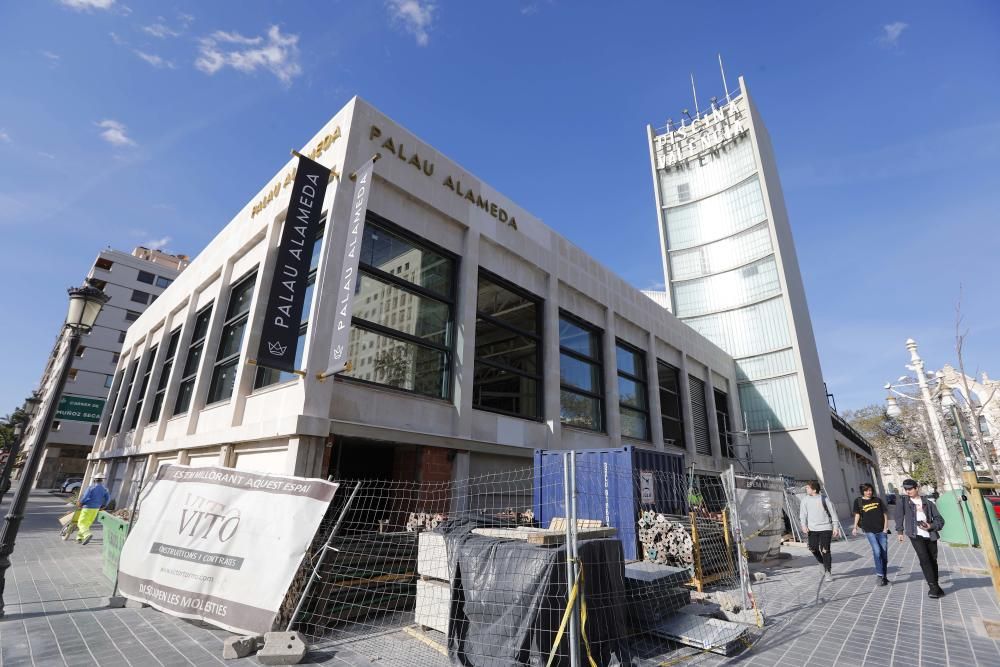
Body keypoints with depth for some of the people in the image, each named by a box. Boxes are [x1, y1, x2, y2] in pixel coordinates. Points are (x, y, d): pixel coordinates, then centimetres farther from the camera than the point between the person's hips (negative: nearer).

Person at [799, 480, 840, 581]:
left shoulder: (824, 499, -3)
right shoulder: (806, 500, 2)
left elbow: (833, 513, 4)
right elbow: (803, 514, 2)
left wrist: (835, 527, -1)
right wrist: (804, 525, -11)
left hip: (825, 528, -3)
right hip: (812, 529, 3)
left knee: (825, 550, -6)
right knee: (813, 549, 3)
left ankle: (828, 573, 7)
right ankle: (823, 563, 32)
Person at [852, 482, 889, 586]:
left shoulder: (878, 500, 6)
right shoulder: (858, 501, 1)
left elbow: (885, 513, 9)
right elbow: (857, 514, 4)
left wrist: (886, 527, -1)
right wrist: (855, 528, -1)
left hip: (881, 530, 2)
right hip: (869, 531, -2)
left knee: (884, 553, 7)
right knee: (877, 551, -16)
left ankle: (884, 576, 22)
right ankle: (880, 575, -10)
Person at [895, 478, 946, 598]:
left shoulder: (928, 503, 8)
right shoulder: (902, 501, 5)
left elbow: (940, 520, 7)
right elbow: (899, 517, 6)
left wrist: (931, 526, -11)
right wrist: (900, 531, 2)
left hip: (930, 535, 2)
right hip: (916, 535, -2)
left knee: (933, 560, 8)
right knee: (924, 559, -14)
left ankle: (934, 587, 25)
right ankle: (934, 587, -8)